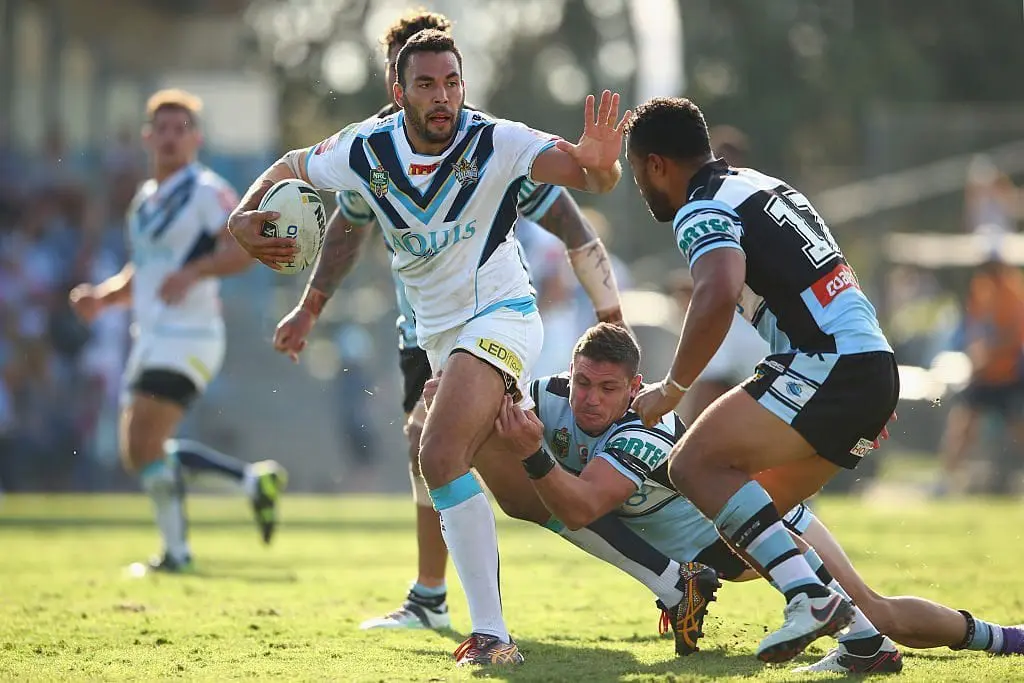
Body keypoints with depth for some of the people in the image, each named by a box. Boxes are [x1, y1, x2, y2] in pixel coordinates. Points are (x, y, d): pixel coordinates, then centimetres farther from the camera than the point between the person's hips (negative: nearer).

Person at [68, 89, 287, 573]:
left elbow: (245, 247, -20)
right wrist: (103, 296, 9)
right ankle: (253, 480, 14)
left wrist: (192, 273, -31)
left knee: (146, 447, -15)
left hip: (188, 337, -9)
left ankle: (176, 551, -5)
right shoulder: (145, 199, 19)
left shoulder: (206, 191, -7)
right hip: (152, 339, 9)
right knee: (139, 455, 8)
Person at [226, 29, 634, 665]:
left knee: (441, 456, -25)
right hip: (438, 331, 7)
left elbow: (584, 173, -32)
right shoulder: (368, 149, -7)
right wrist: (243, 218, -9)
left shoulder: (497, 142, -20)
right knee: (521, 489, 16)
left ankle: (492, 633, -25)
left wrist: (599, 163, -56)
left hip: (500, 314, -7)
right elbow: (289, 168, 10)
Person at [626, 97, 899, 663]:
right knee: (765, 507, 15)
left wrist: (671, 389, -15)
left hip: (824, 362, -10)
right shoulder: (762, 186, 24)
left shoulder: (702, 211, -6)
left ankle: (810, 597, -24)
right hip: (877, 366, 10)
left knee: (695, 464, -11)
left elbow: (719, 295, -25)